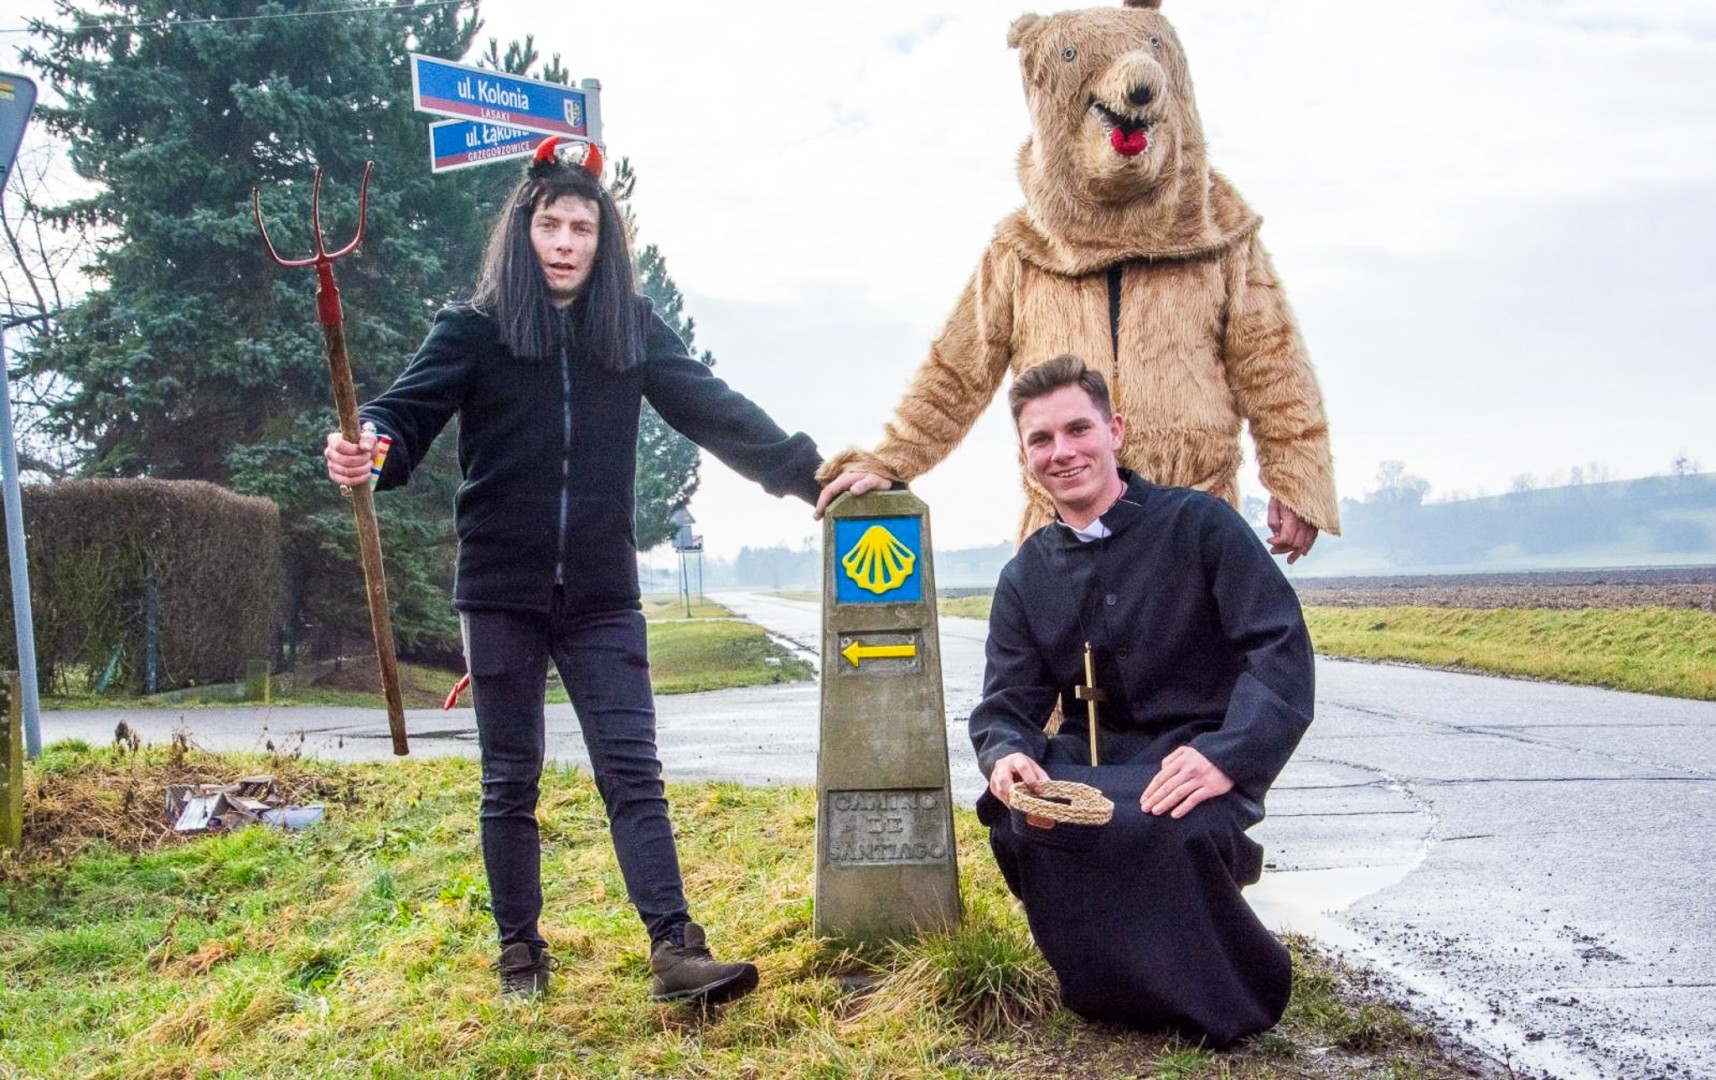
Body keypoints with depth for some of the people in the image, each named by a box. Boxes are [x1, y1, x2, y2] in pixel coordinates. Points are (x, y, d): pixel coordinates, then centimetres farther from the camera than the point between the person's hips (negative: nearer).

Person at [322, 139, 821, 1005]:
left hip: (601, 593, 1)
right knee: (510, 781, 9)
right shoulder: (474, 330, -2)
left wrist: (810, 474, -5)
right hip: (501, 591, -1)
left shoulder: (632, 329, 4)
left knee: (632, 771, -4)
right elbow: (408, 412, -12)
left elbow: (717, 413, 2)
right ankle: (520, 951, 20)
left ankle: (674, 949, -6)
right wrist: (367, 445, -36)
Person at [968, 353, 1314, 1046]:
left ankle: (1220, 1005, -6)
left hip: (1193, 765, -3)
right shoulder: (1026, 577, 11)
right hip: (1088, 764, 4)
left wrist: (1228, 755, -29)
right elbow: (1006, 704, 6)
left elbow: (1281, 647, -14)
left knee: (1169, 830, -37)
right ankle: (1113, 981, -2)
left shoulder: (1197, 524, -4)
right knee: (1014, 819, -29)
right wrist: (1007, 753, -20)